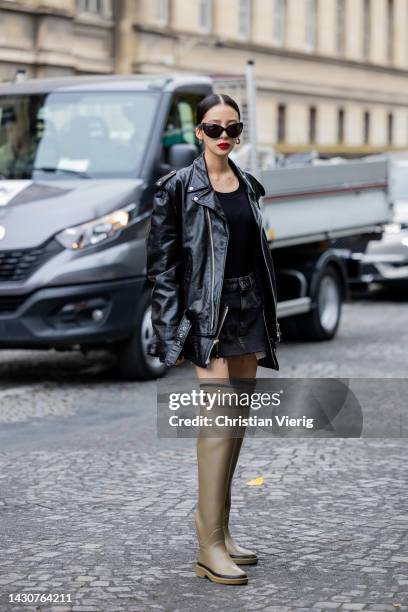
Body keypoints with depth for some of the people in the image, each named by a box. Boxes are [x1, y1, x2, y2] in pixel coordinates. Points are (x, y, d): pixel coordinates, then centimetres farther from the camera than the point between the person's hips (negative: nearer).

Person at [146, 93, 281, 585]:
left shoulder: (249, 186, 13)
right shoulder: (178, 187, -5)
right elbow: (162, 264, -7)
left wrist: (268, 320, 13)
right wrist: (173, 333, -13)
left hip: (249, 310, 6)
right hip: (209, 311, -6)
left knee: (237, 422, 8)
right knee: (219, 420, -12)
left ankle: (219, 529, 18)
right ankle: (209, 547, -8)